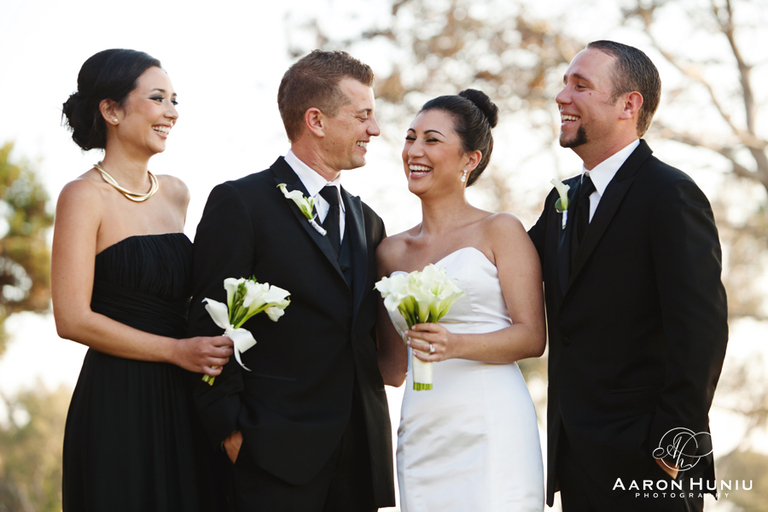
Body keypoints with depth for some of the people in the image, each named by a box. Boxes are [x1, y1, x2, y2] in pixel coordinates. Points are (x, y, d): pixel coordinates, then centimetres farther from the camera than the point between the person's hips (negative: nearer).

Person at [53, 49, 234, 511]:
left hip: (182, 403, 6)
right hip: (117, 402, -6)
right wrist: (176, 351, -14)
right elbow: (72, 319, -14)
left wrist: (210, 347, 8)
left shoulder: (176, 193, 11)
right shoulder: (84, 197, -8)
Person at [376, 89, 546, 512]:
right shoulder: (390, 252, 15)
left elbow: (532, 336, -4)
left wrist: (456, 345, -18)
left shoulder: (499, 231, 3)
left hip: (491, 431, -4)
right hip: (421, 436, 4)